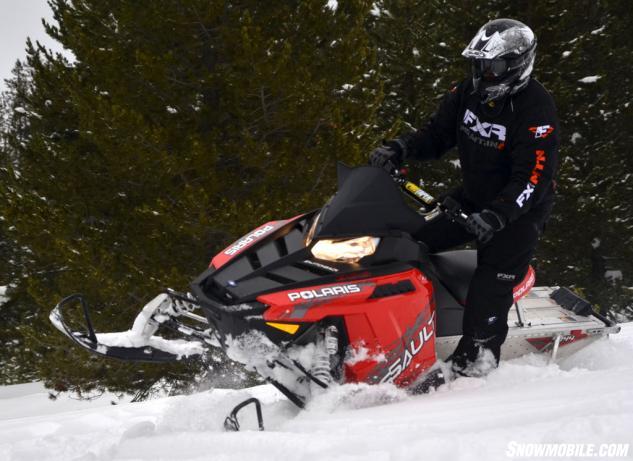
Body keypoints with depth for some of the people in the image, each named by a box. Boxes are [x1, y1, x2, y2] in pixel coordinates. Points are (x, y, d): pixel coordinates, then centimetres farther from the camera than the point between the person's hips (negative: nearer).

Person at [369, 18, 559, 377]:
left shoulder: (537, 112, -24)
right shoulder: (469, 94, -2)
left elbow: (532, 180, -29)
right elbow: (436, 136, 6)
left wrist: (496, 217, -40)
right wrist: (398, 150, -13)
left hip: (521, 209, -8)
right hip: (474, 198, 8)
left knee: (491, 285, -18)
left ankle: (473, 364, -17)